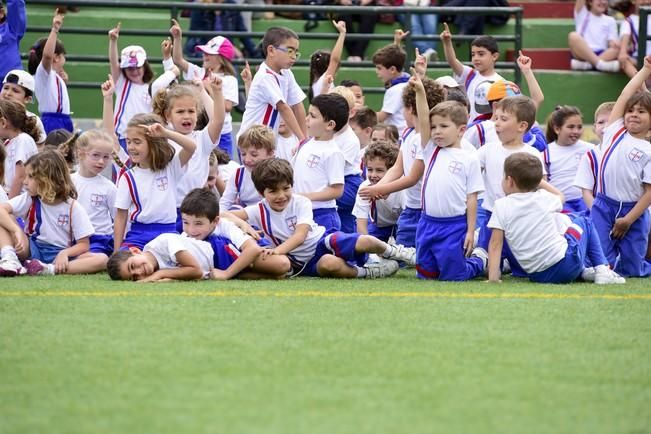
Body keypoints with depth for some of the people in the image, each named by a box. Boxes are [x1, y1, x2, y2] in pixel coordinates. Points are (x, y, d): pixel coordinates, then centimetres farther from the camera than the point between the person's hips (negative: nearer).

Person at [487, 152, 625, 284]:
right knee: (584, 220, 29)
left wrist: (493, 277, -7)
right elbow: (560, 197, 26)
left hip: (536, 275, 1)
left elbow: (495, 243, -9)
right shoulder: (544, 198, 1)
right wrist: (535, 180, 38)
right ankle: (602, 270, 20)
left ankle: (583, 272, 27)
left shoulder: (501, 206, -5)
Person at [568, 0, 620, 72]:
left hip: (603, 54, 2)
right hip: (583, 54, -2)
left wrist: (614, 43, -14)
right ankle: (600, 63, -41)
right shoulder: (582, 15, 19)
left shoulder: (610, 20, 22)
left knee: (619, 47, -28)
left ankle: (586, 64, -39)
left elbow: (612, 42, 9)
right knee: (573, 36, -31)